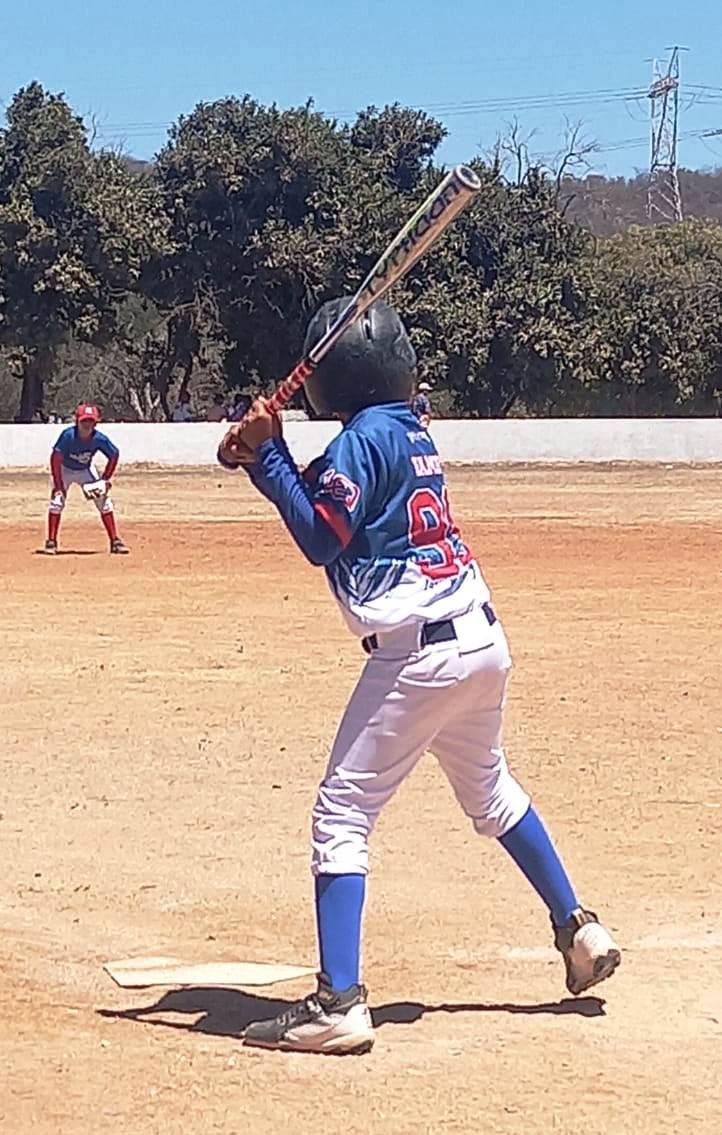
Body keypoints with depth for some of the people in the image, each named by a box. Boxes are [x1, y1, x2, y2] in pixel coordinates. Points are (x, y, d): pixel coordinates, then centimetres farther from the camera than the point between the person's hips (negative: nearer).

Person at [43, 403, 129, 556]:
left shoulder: (99, 439, -27)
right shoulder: (68, 435, -34)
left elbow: (114, 455, -10)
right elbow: (55, 458, -30)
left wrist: (105, 480, -12)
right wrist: (58, 485, -31)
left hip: (86, 470, 2)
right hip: (64, 469, -2)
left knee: (104, 500, -6)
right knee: (57, 501, -17)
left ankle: (115, 541, 2)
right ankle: (51, 542, -6)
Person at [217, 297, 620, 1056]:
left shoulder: (362, 439, -11)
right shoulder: (410, 432, 15)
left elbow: (320, 540, -14)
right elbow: (324, 506, 17)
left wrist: (266, 454, -11)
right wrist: (259, 457, 6)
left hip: (418, 653, -9)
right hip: (482, 639, 9)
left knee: (342, 814, -6)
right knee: (491, 793, 28)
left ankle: (338, 1003, -12)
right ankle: (579, 931, 38)